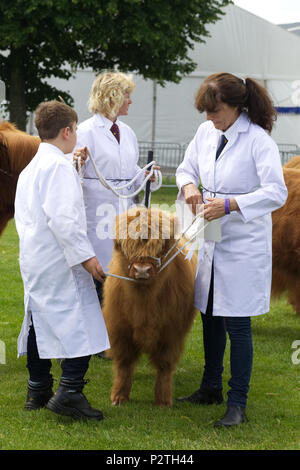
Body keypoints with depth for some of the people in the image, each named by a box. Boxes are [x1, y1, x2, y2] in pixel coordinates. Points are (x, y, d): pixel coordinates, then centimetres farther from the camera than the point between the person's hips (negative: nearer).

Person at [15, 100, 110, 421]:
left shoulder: (29, 169, 17)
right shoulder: (59, 166, -13)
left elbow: (22, 216, 21)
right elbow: (62, 217, -22)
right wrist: (84, 255, -20)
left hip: (33, 259, 10)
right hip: (61, 262, -10)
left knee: (39, 321, 14)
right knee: (80, 324, -9)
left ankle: (37, 391, 19)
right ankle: (69, 392, -16)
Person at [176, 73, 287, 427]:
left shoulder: (258, 140, -16)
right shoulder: (206, 132, 3)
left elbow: (277, 193, -22)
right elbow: (187, 167, 18)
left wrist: (230, 205, -28)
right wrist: (188, 185, -5)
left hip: (244, 243, -7)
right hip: (210, 239, 7)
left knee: (236, 324, -3)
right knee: (210, 318, 18)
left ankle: (237, 404, 5)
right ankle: (211, 388, 33)